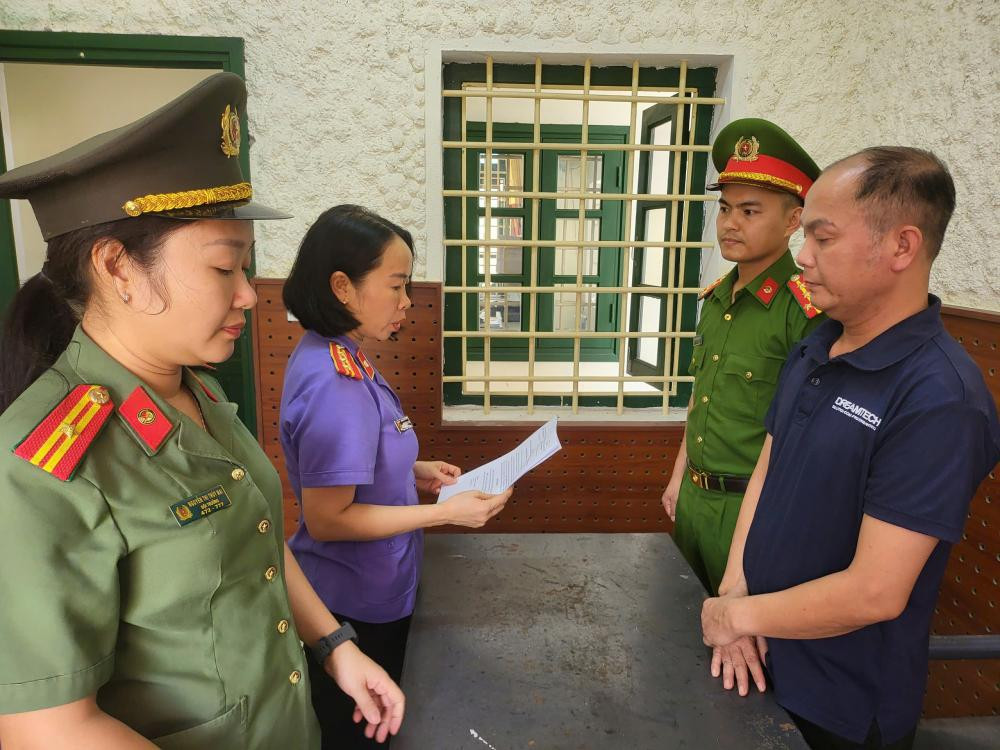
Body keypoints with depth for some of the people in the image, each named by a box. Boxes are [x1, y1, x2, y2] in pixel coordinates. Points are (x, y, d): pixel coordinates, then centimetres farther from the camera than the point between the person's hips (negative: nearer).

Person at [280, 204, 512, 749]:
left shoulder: (334, 357, 0)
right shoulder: (334, 384, -30)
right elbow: (326, 518, -26)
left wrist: (412, 472, 2)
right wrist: (446, 512, -22)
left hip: (366, 593, 8)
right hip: (356, 606, -8)